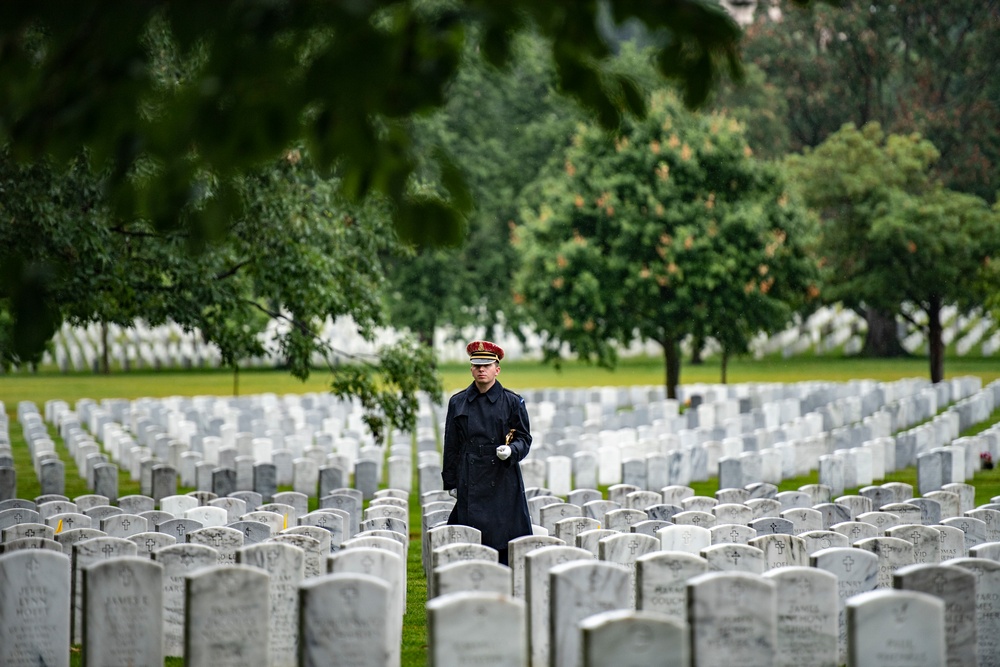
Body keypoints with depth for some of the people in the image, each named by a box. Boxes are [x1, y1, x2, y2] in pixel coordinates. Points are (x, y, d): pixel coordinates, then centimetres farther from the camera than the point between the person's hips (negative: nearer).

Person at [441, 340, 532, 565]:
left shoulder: (512, 402, 4)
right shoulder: (457, 403, 8)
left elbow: (524, 438, 5)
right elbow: (451, 446, 11)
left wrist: (511, 450, -17)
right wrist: (450, 482, 8)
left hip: (503, 480, -1)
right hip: (470, 484, 1)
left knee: (505, 538, -2)